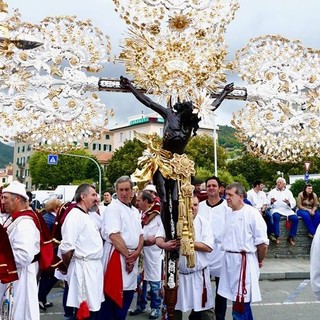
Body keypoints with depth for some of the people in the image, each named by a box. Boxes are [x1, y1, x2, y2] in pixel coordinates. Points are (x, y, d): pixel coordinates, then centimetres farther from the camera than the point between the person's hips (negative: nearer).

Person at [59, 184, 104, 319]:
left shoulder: (87, 216, 15)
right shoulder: (75, 216, -16)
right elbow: (67, 247, -20)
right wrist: (68, 266, -7)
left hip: (94, 267, 9)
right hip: (83, 268, -9)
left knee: (93, 307, 16)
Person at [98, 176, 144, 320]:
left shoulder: (135, 211, 14)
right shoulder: (113, 208, -10)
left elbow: (140, 234, 13)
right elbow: (114, 236, -18)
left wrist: (136, 253, -4)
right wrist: (128, 255, -14)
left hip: (132, 257, 8)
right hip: (117, 256, -7)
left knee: (127, 295, 14)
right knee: (112, 297, -3)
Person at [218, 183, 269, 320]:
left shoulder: (252, 213, -13)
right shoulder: (229, 214, 10)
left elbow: (262, 242, -12)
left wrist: (259, 261, 0)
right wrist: (228, 257, 17)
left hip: (244, 261, -7)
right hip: (229, 260, 7)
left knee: (240, 305, -3)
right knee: (243, 302, 18)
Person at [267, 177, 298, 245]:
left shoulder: (288, 191, 14)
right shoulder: (272, 192, 11)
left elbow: (293, 203, 5)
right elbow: (268, 203, 3)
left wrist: (289, 203, -17)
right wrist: (271, 202, -19)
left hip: (287, 209, 2)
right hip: (276, 209, -2)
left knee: (295, 218, -25)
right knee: (276, 216, -36)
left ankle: (291, 237, -11)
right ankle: (276, 237, -29)